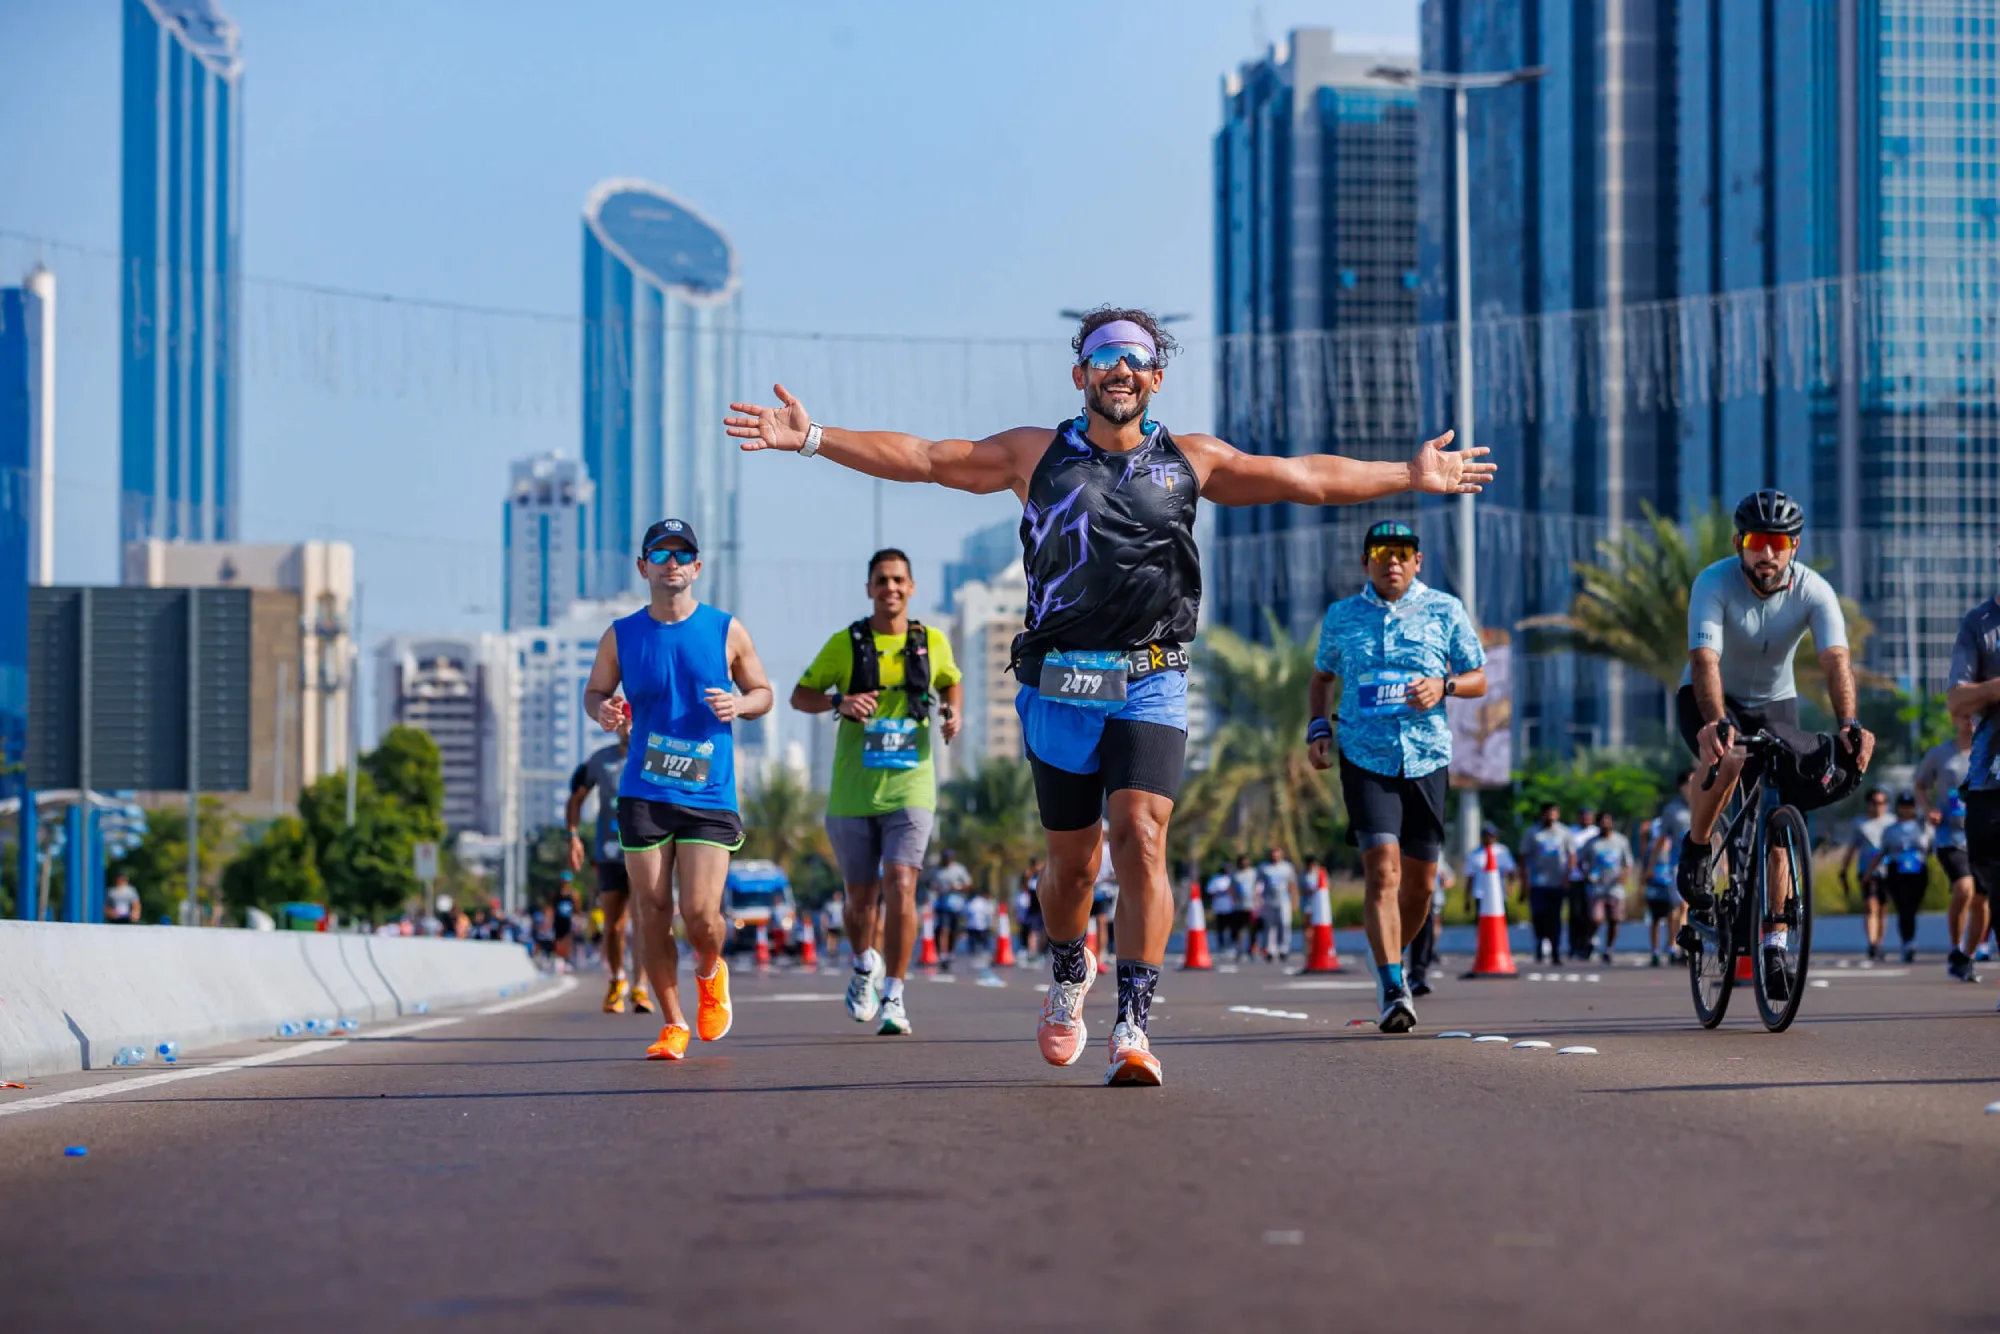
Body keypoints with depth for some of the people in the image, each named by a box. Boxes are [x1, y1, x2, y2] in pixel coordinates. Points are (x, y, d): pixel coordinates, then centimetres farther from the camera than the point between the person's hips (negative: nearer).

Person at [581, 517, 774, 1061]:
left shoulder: (726, 631, 3)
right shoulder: (621, 636, 4)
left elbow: (763, 692, 12)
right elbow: (594, 690, 15)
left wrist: (739, 704, -11)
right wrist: (601, 710, -9)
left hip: (710, 798, -1)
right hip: (642, 796, 1)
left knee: (700, 913, -9)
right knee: (653, 912, 0)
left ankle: (710, 974, 26)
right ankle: (673, 1024, 14)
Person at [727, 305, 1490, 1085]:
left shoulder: (1190, 460, 10)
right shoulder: (1037, 454, 8)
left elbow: (1305, 478, 14)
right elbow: (922, 458, 5)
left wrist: (1408, 477, 11)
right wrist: (813, 438, -2)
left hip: (1150, 684, 0)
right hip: (1059, 688, 1)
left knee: (1140, 839, -17)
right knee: (1073, 858, 8)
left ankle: (1133, 1028, -18)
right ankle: (1068, 977, 38)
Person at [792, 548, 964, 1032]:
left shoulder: (933, 642, 4)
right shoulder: (844, 644, 0)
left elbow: (950, 682, 24)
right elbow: (800, 695, 4)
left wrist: (952, 713, 1)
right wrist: (839, 702, -16)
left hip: (909, 790, 0)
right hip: (852, 793, 1)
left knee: (900, 885, -19)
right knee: (861, 897, 10)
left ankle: (894, 996, -14)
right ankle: (865, 967, 42)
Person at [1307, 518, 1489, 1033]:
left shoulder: (1445, 611, 4)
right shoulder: (1341, 616, 7)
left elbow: (1479, 679, 9)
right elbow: (1322, 677, 21)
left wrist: (1442, 686, -12)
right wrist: (1317, 728, 4)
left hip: (1426, 758, 2)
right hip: (1365, 758, -1)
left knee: (1420, 882, 8)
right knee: (1382, 871, -16)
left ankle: (1392, 959, 34)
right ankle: (1393, 991, -17)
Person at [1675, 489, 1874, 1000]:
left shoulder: (1814, 591, -19)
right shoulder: (1714, 583, -25)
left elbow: (1835, 660, -32)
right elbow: (1705, 660, -37)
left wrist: (1850, 723, -49)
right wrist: (1717, 722, -55)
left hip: (1773, 703, 3)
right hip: (1710, 699, -3)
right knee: (1729, 757, -36)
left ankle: (1774, 943, 1)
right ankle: (1696, 853, -11)